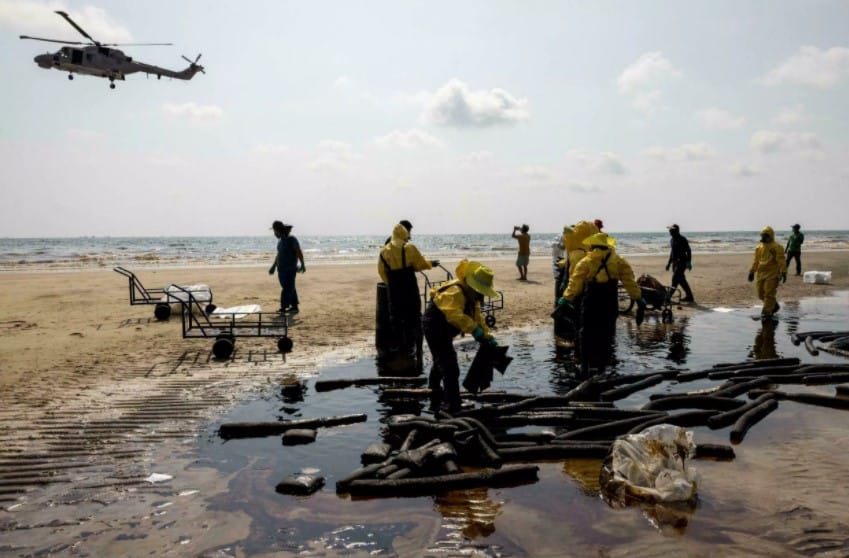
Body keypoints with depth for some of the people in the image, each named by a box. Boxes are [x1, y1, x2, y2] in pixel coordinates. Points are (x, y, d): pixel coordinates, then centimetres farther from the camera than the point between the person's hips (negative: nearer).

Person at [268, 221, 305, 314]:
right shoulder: (281, 240, 14)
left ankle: (283, 308, -5)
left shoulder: (292, 239, -10)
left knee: (287, 288, -7)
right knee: (290, 288, 10)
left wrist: (302, 265, -23)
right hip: (281, 268, 8)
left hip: (290, 269, -8)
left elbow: (299, 252, -15)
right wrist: (273, 266, 24)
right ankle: (294, 307, 14)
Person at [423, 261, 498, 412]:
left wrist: (487, 336, -4)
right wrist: (475, 330, -52)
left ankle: (436, 399, 43)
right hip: (435, 327, -11)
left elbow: (477, 316, 6)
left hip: (443, 330, 11)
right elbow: (455, 314, -47)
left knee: (440, 363, 25)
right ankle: (453, 405, -9)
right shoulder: (455, 292, -30)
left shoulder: (471, 295, 3)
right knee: (450, 367, -14)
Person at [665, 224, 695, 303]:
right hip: (675, 262, 9)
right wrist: (669, 263, 22)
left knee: (675, 278, -13)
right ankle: (689, 296, 18)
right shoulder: (672, 240, 14)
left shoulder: (682, 239, -10)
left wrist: (689, 262, -17)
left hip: (681, 262, -9)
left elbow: (688, 251, -11)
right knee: (681, 279, 10)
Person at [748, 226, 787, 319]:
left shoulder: (776, 247, -6)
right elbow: (756, 261, 20)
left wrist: (783, 272, -19)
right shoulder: (759, 247, 13)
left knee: (769, 294, -9)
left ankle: (766, 312, -4)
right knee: (761, 294, 10)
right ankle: (774, 306, 30)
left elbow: (781, 261, -12)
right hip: (761, 274, 7)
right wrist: (752, 272, 18)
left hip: (772, 275, -7)